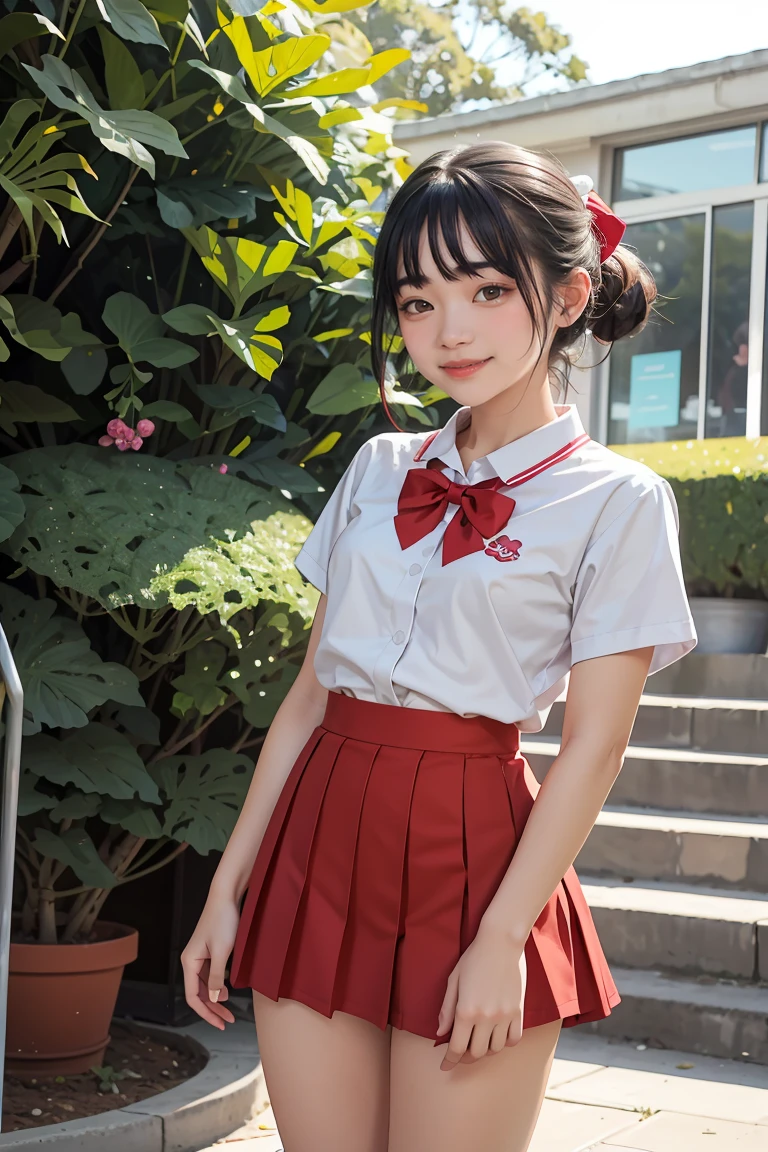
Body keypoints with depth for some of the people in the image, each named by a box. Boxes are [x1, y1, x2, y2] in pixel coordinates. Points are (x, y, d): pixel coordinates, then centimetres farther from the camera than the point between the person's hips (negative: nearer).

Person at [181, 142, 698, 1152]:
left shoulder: (616, 500, -4)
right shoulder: (380, 470, 10)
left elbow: (593, 747, -8)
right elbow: (312, 691, 10)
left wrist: (503, 939, -13)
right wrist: (227, 888, 9)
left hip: (472, 854, -4)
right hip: (322, 839, 4)